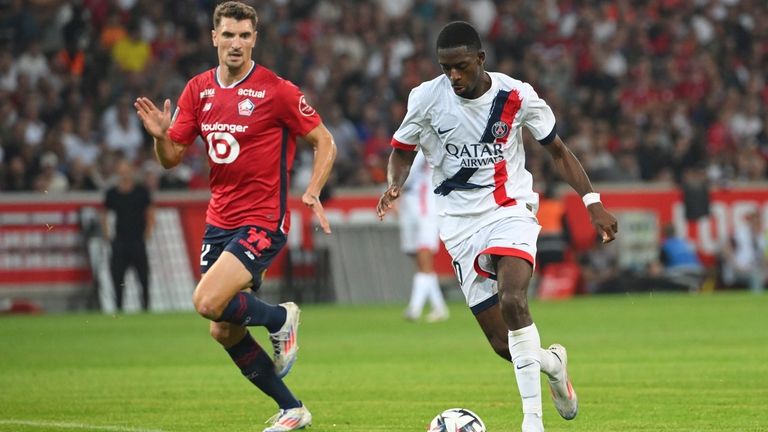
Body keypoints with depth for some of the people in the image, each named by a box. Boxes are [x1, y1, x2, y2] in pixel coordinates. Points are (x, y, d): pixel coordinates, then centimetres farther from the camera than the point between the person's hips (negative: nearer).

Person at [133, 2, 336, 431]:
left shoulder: (277, 90, -11)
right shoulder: (198, 90, 5)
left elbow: (325, 142, -5)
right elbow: (172, 157, 8)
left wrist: (312, 192, -19)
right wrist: (160, 135, -15)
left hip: (262, 221, -7)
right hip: (219, 221, 7)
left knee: (208, 303, -23)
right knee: (224, 332, 7)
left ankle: (281, 318, 6)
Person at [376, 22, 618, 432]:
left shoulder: (516, 96, -7)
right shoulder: (427, 97, -5)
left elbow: (558, 151, 6)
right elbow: (402, 150, 9)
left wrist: (592, 201, -3)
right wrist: (394, 184, -13)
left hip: (510, 211, -2)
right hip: (461, 224, 2)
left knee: (512, 302, -30)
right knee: (503, 344, -1)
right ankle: (551, 361, 35)